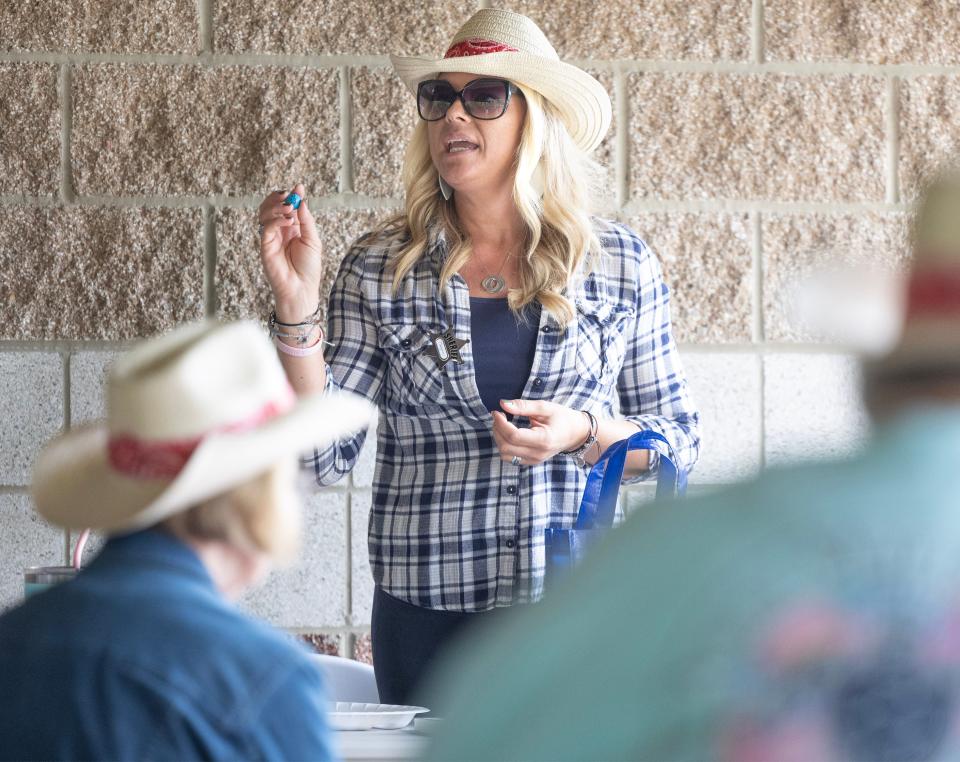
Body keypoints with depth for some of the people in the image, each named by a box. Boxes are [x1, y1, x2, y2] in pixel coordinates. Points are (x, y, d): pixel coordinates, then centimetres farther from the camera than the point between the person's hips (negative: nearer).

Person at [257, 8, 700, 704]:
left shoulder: (619, 263, 2)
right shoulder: (379, 270, 0)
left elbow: (680, 440, 7)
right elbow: (326, 456, -4)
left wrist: (585, 432, -12)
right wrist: (297, 304, -13)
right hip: (428, 617, 0)